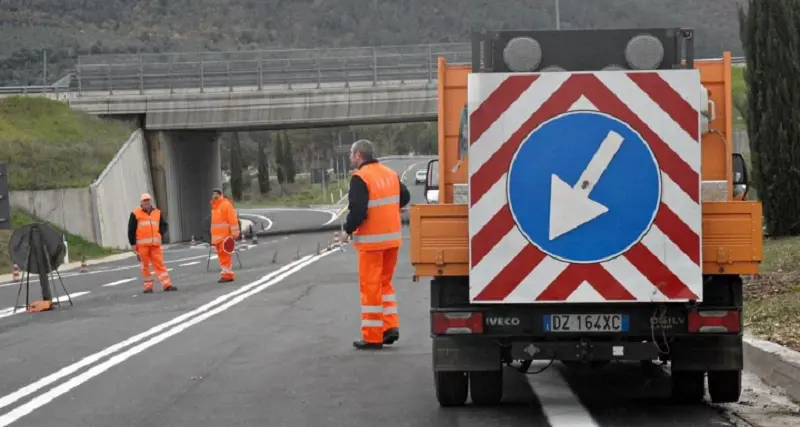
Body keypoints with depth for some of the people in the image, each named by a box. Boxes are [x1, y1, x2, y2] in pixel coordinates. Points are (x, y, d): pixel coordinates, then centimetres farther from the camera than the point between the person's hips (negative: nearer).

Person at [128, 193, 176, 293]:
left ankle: (167, 285, -2)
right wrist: (133, 244, -4)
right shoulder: (135, 214, 1)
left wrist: (160, 233, 2)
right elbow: (131, 230, 0)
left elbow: (164, 225, 22)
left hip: (155, 244, 3)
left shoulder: (157, 213, 12)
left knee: (160, 264, 0)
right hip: (142, 244, -3)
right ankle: (148, 287, 9)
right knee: (145, 265, 3)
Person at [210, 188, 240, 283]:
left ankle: (227, 275, -10)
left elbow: (233, 220, -13)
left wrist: (234, 234, -17)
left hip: (225, 236, -9)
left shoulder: (226, 204, -8)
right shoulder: (214, 206, 18)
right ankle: (227, 274, 14)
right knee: (221, 255, 9)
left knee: (225, 255, -10)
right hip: (217, 236, 9)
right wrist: (213, 236, 21)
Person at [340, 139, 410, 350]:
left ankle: (372, 337, 4)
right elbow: (404, 197, 17)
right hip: (392, 238, 7)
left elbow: (358, 210, -20)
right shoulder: (390, 174, 9)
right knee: (384, 282, 20)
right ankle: (391, 327, 13)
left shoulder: (360, 178, -14)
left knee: (370, 286, 0)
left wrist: (348, 231, -6)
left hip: (372, 240, -7)